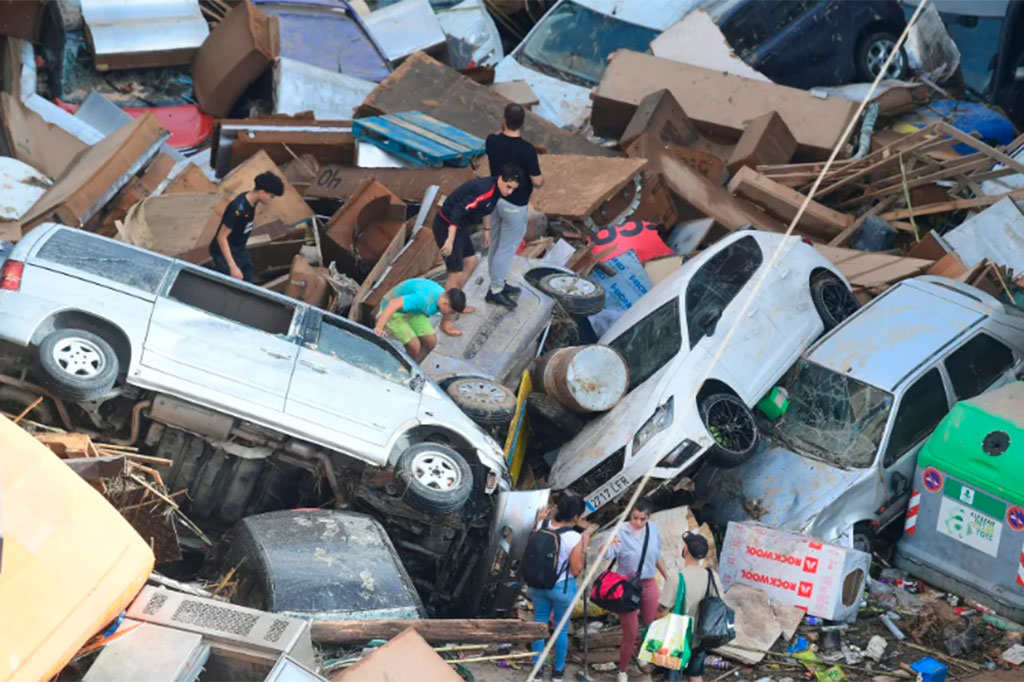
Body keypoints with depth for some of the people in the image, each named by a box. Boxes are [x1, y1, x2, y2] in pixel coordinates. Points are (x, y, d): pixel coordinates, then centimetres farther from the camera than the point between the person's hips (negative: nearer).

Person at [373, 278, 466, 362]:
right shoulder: (424, 299, -39)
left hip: (412, 311, 9)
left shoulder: (443, 296, -9)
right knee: (414, 346, -18)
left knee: (431, 341, 3)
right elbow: (394, 304, -44)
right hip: (394, 311, -9)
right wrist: (379, 327, -49)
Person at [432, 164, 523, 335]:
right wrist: (450, 240, -32)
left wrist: (486, 229, 32)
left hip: (460, 226, 10)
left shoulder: (495, 189, 1)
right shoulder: (484, 190, -29)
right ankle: (445, 321, -1)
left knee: (470, 261, 23)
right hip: (446, 226, -10)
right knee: (456, 273, -10)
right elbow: (458, 211, -32)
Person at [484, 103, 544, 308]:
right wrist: (542, 178, 2)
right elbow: (537, 182, -19)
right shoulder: (527, 150, -26)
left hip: (496, 198, 7)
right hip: (515, 206, -6)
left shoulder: (492, 141, -10)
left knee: (496, 244, 18)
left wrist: (503, 129, 7)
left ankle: (499, 283, 33)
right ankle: (495, 291, 11)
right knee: (506, 249, 5)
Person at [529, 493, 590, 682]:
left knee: (538, 625, 18)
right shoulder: (575, 538, -25)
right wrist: (584, 546, -11)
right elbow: (576, 570, -17)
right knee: (561, 629, 16)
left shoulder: (543, 525, -11)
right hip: (562, 588, -4)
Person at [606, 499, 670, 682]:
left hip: (649, 584, 5)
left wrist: (668, 577, 17)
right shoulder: (622, 532, -22)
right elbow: (607, 556, -37)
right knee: (631, 632, -1)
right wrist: (609, 544, -59)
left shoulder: (653, 529, -5)